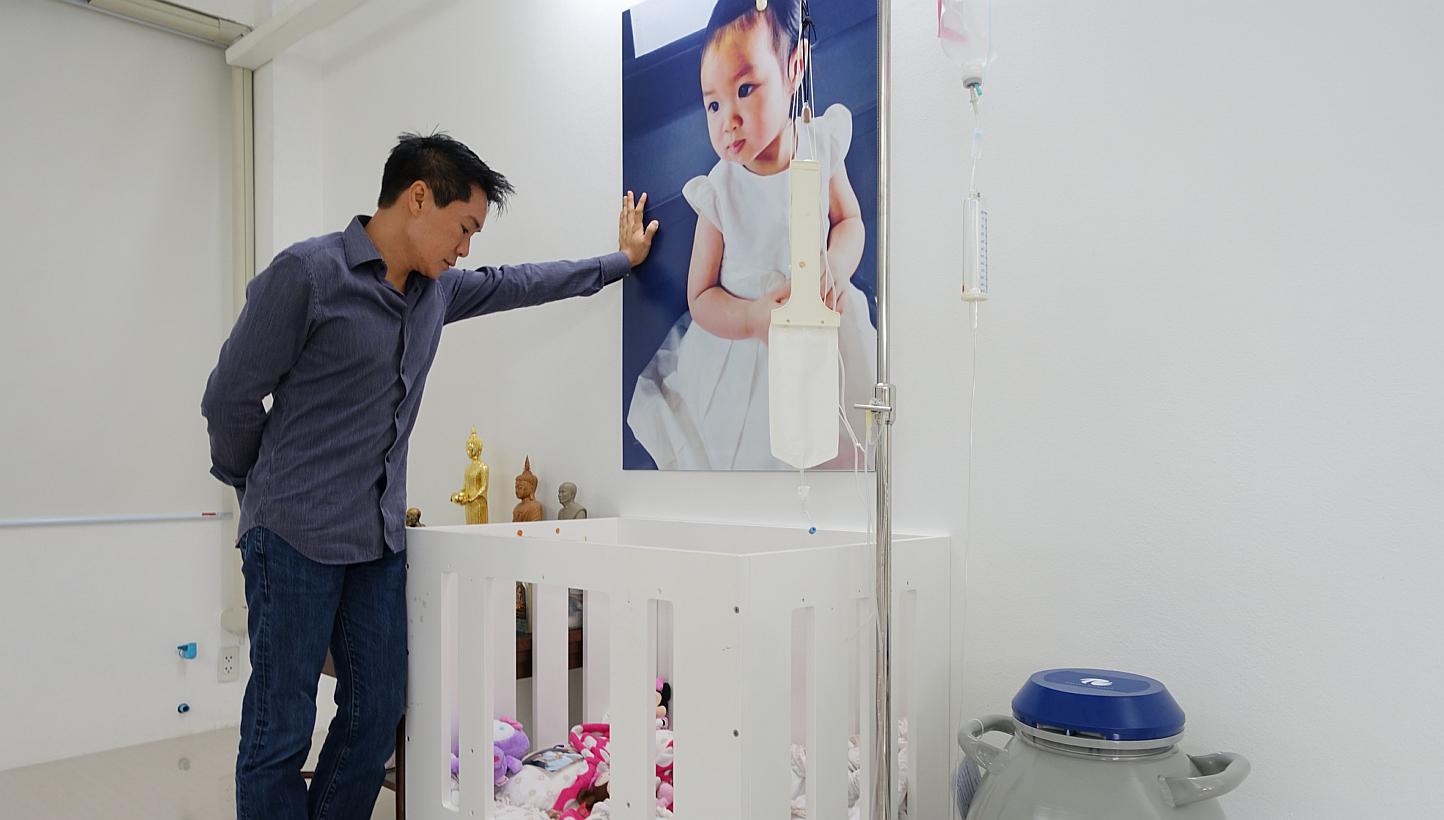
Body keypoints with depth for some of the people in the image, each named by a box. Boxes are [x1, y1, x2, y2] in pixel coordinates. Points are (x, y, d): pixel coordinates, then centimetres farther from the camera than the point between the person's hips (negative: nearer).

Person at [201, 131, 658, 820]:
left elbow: (516, 283, 26)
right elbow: (230, 398, -7)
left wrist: (620, 259, 33)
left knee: (377, 716, 10)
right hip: (296, 536, -6)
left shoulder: (437, 287, 9)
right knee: (281, 731, 2)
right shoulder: (306, 273, -13)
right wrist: (260, 489, 8)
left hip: (380, 536, 7)